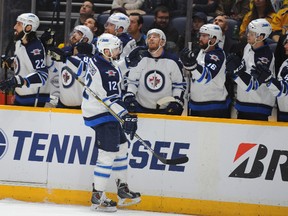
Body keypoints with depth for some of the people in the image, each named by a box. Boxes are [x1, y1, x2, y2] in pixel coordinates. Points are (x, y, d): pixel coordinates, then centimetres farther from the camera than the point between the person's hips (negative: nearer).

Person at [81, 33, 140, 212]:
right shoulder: (106, 71, -24)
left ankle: (123, 188, 28)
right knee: (108, 153, -9)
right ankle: (98, 197, -5)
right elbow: (111, 98, -26)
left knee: (121, 146, 19)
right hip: (101, 115, -11)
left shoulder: (97, 60, 7)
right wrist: (126, 116, -26)